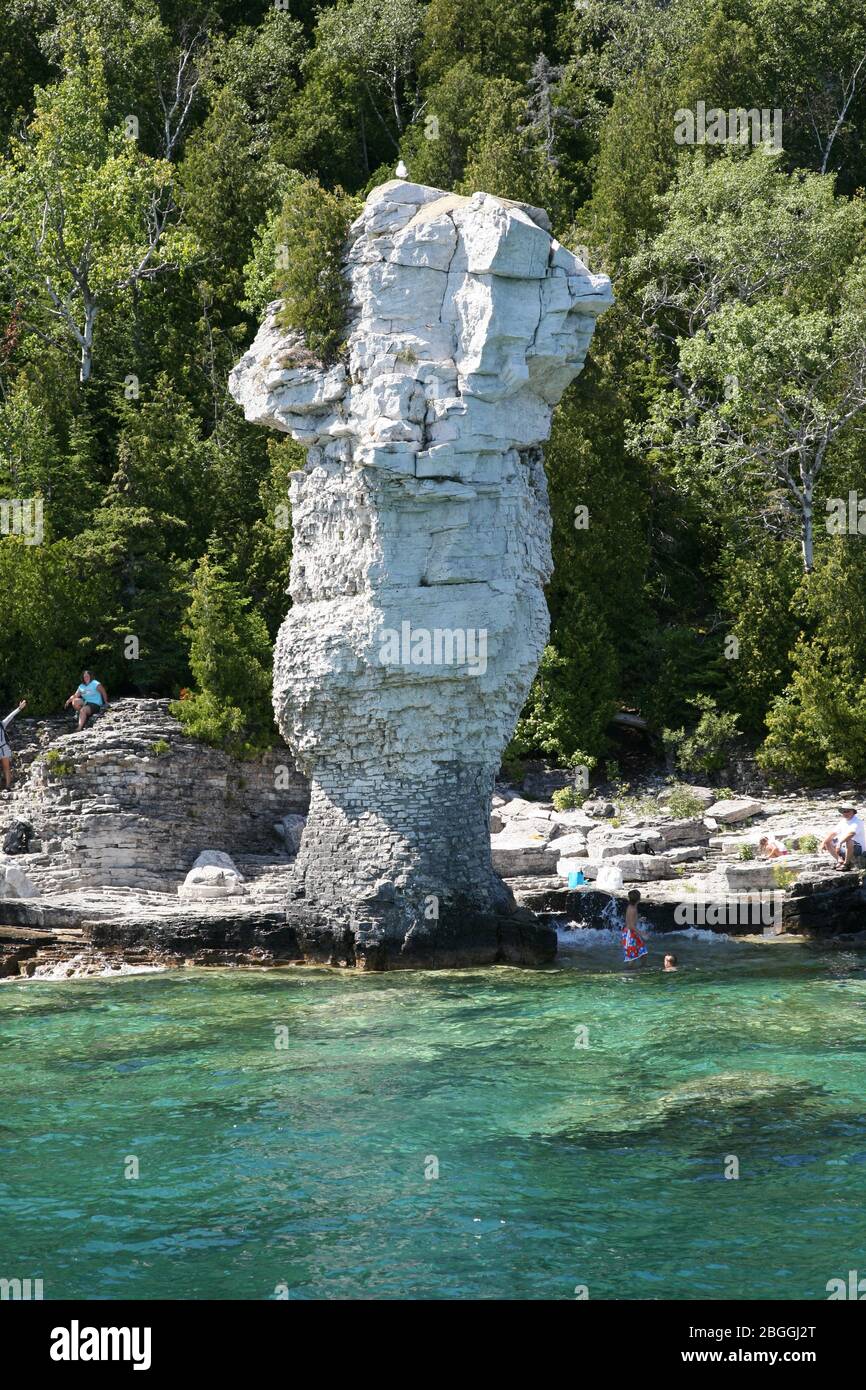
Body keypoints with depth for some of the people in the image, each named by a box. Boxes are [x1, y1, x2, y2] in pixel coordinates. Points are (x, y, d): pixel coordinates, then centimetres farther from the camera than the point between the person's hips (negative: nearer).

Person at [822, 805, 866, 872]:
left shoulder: (857, 821, -18)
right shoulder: (843, 821, 9)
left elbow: (851, 834, -35)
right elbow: (834, 833, 14)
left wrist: (839, 843, -44)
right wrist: (824, 842, 1)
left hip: (859, 848, -9)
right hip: (845, 846, 9)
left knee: (848, 841, -41)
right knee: (828, 843, 7)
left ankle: (847, 863, -23)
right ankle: (840, 860, -1)